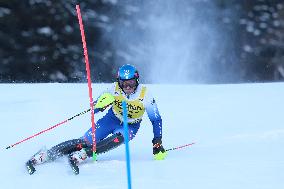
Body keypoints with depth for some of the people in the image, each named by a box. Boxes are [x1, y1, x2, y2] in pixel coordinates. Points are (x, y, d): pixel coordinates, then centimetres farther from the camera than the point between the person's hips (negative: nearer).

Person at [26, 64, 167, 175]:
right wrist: (100, 104, -41)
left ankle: (80, 156, -41)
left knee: (117, 139, -35)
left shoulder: (145, 95, -25)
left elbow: (156, 120, -14)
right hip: (112, 118, 1)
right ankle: (44, 155, -17)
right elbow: (93, 109, -17)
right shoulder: (114, 89, -22)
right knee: (86, 141, -17)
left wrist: (158, 144, -19)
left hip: (131, 126, -1)